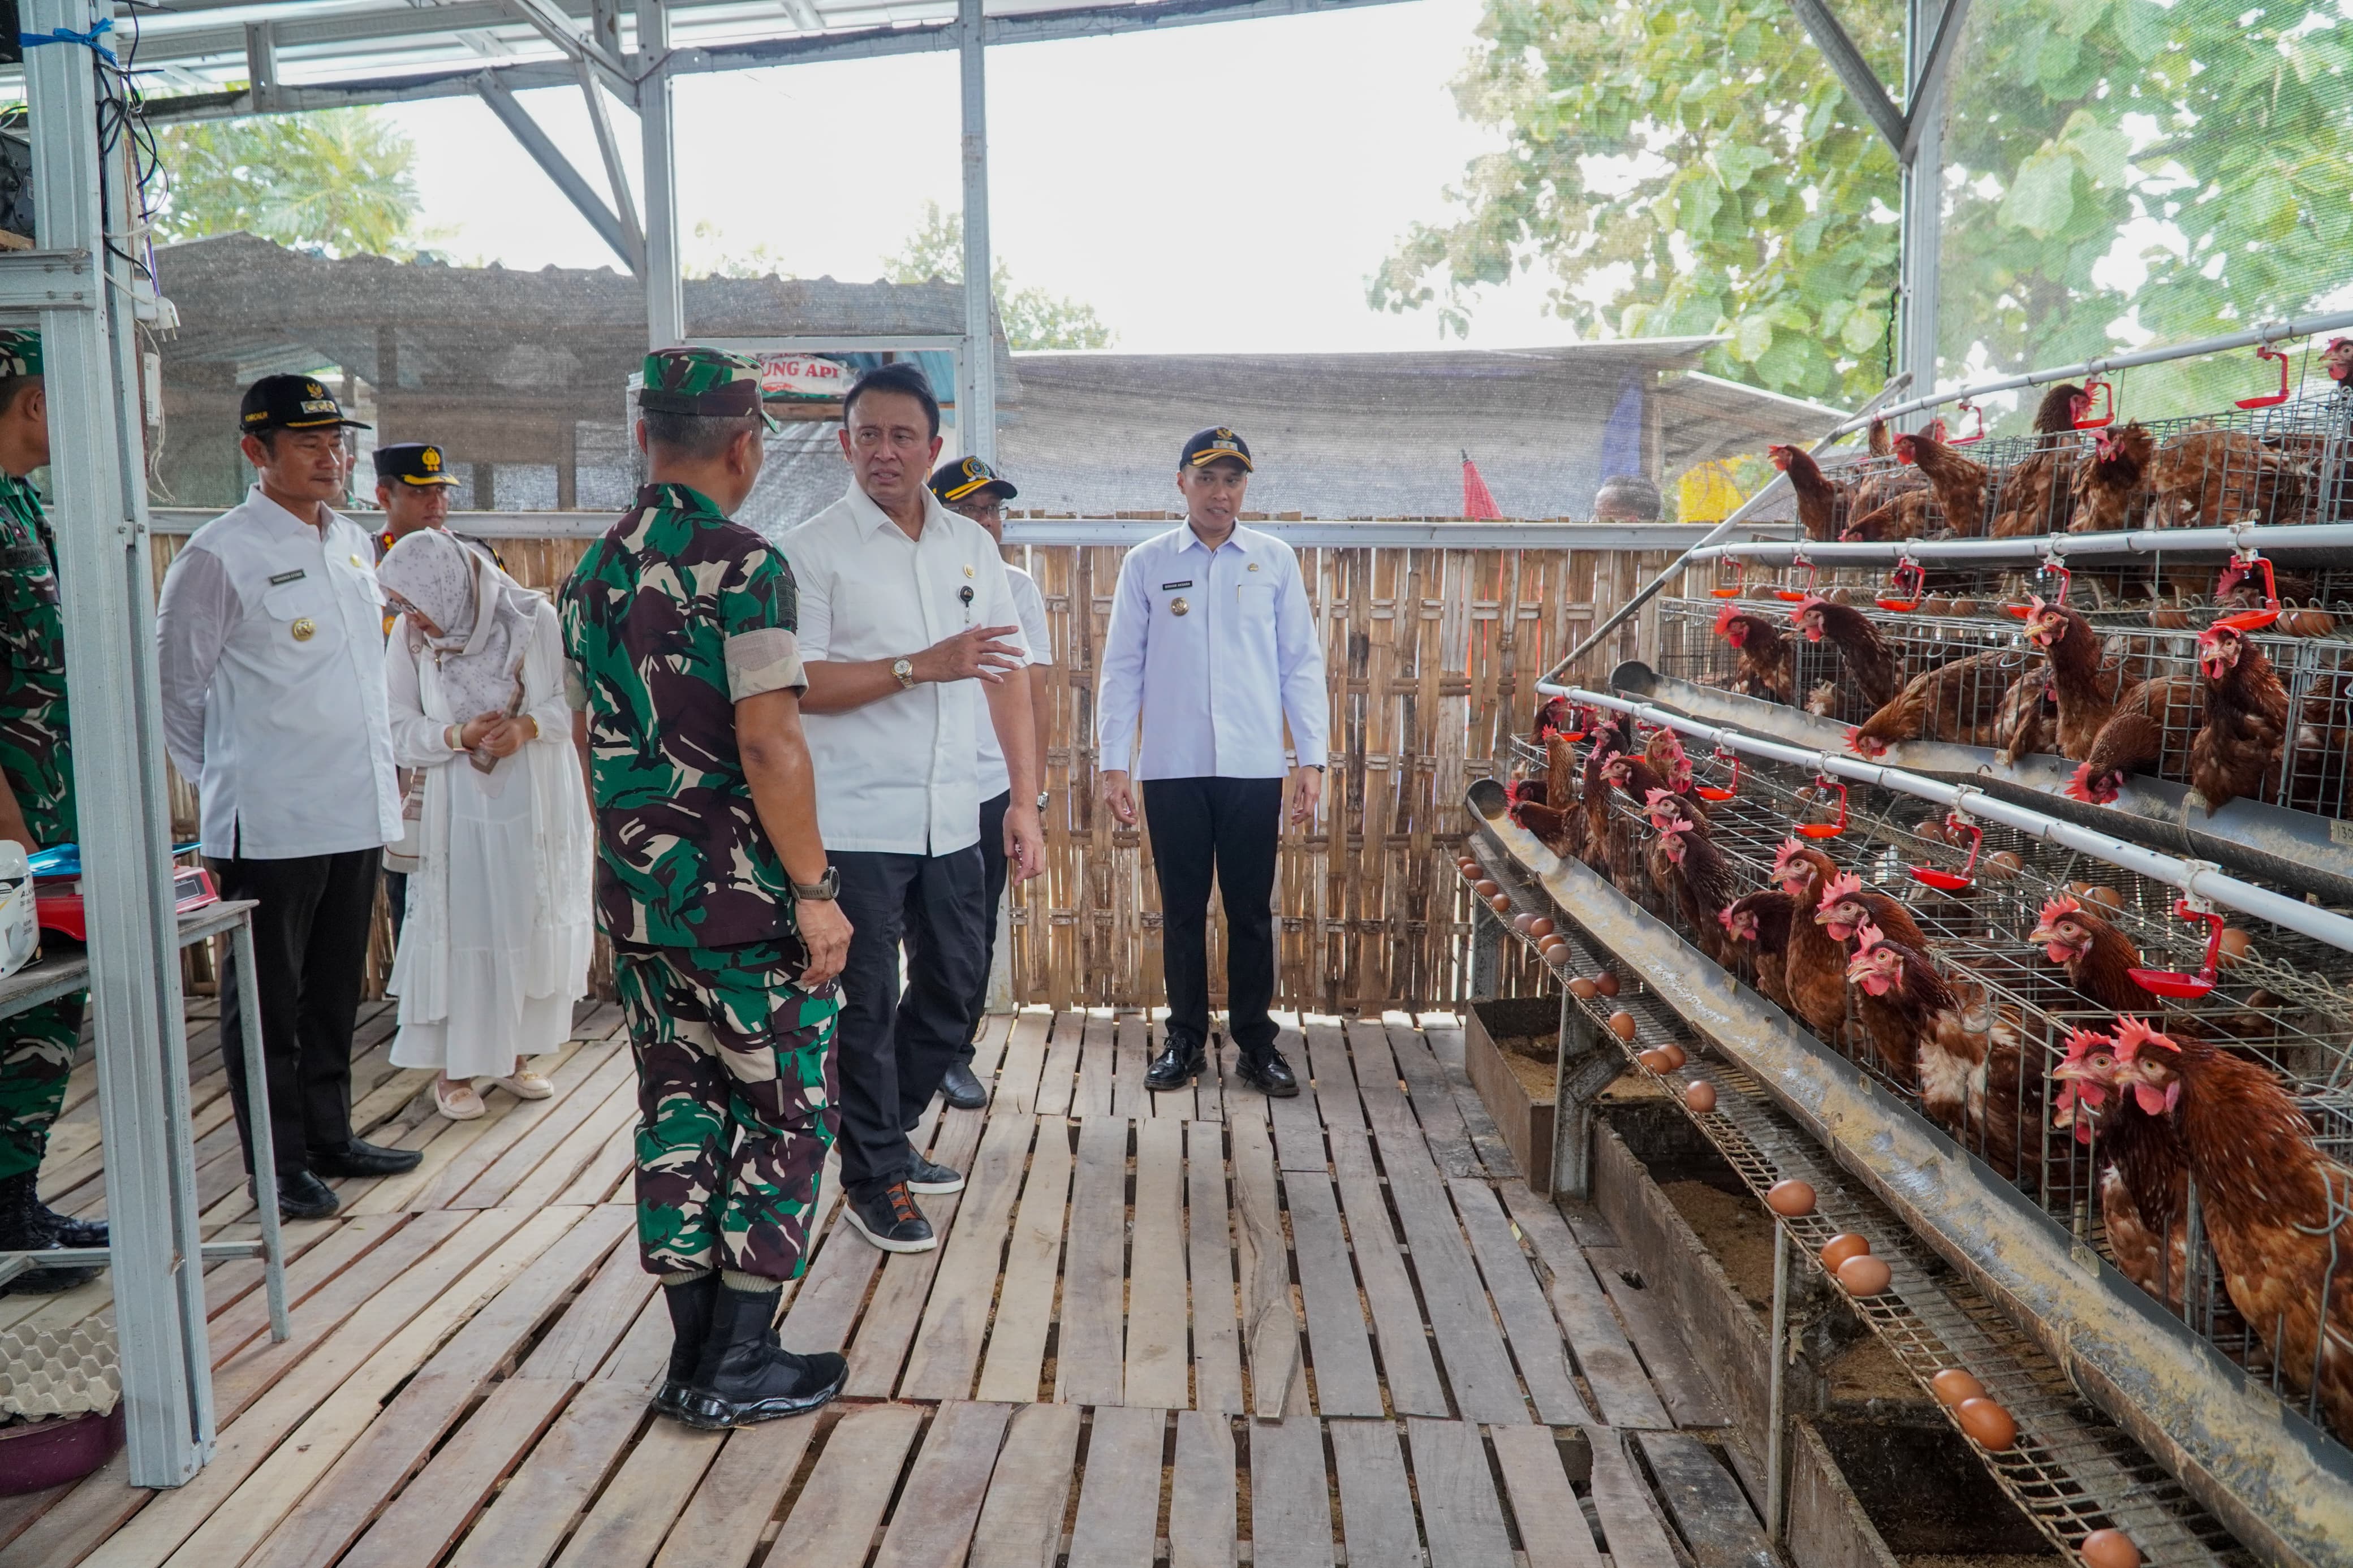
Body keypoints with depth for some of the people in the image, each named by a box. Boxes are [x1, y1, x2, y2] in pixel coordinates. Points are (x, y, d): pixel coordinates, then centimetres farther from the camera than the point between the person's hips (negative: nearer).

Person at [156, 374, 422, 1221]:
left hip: (357, 809, 7)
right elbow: (173, 689, -4)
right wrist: (225, 781, 0)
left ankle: (328, 1136, 30)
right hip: (269, 823, -7)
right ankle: (278, 1163, 17)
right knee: (267, 995, 5)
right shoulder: (219, 555, -10)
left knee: (336, 986, 17)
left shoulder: (355, 542, 11)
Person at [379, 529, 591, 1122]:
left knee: (532, 928, 8)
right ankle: (454, 1068, 16)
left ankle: (513, 1055, 25)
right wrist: (457, 736, -20)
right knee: (460, 932, 2)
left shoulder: (533, 618, -10)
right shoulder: (410, 638, -6)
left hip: (537, 806, 0)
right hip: (461, 811, 0)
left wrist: (528, 726, -21)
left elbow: (572, 699, -4)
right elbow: (399, 728, -3)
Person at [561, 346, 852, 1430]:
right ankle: (741, 1366, 13)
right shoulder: (742, 564, -15)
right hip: (744, 893, -7)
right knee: (779, 1112, 6)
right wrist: (813, 890, -16)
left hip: (636, 893, 7)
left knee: (678, 1109, 14)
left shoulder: (593, 572, 10)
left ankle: (692, 1355, 23)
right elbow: (767, 742, -21)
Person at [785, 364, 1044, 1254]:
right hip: (857, 823, -5)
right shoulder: (812, 551, -6)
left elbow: (1008, 678, 10)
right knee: (869, 1005, 4)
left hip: (952, 820, 5)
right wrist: (921, 665, -21)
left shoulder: (972, 547, 9)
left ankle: (885, 1138, 36)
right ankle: (872, 1180, 20)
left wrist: (1026, 800, 5)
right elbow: (795, 684, -14)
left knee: (953, 993, 15)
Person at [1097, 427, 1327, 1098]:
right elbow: (1123, 669, 3)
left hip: (1254, 767, 0)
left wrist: (1312, 758, -1)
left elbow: (1301, 664, 5)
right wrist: (1114, 764, -2)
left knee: (1251, 911, 8)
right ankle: (1185, 1040, 22)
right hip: (1172, 767, 0)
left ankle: (1255, 1042, 20)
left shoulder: (1275, 560, 4)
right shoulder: (1146, 563, 3)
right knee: (1182, 910, 9)